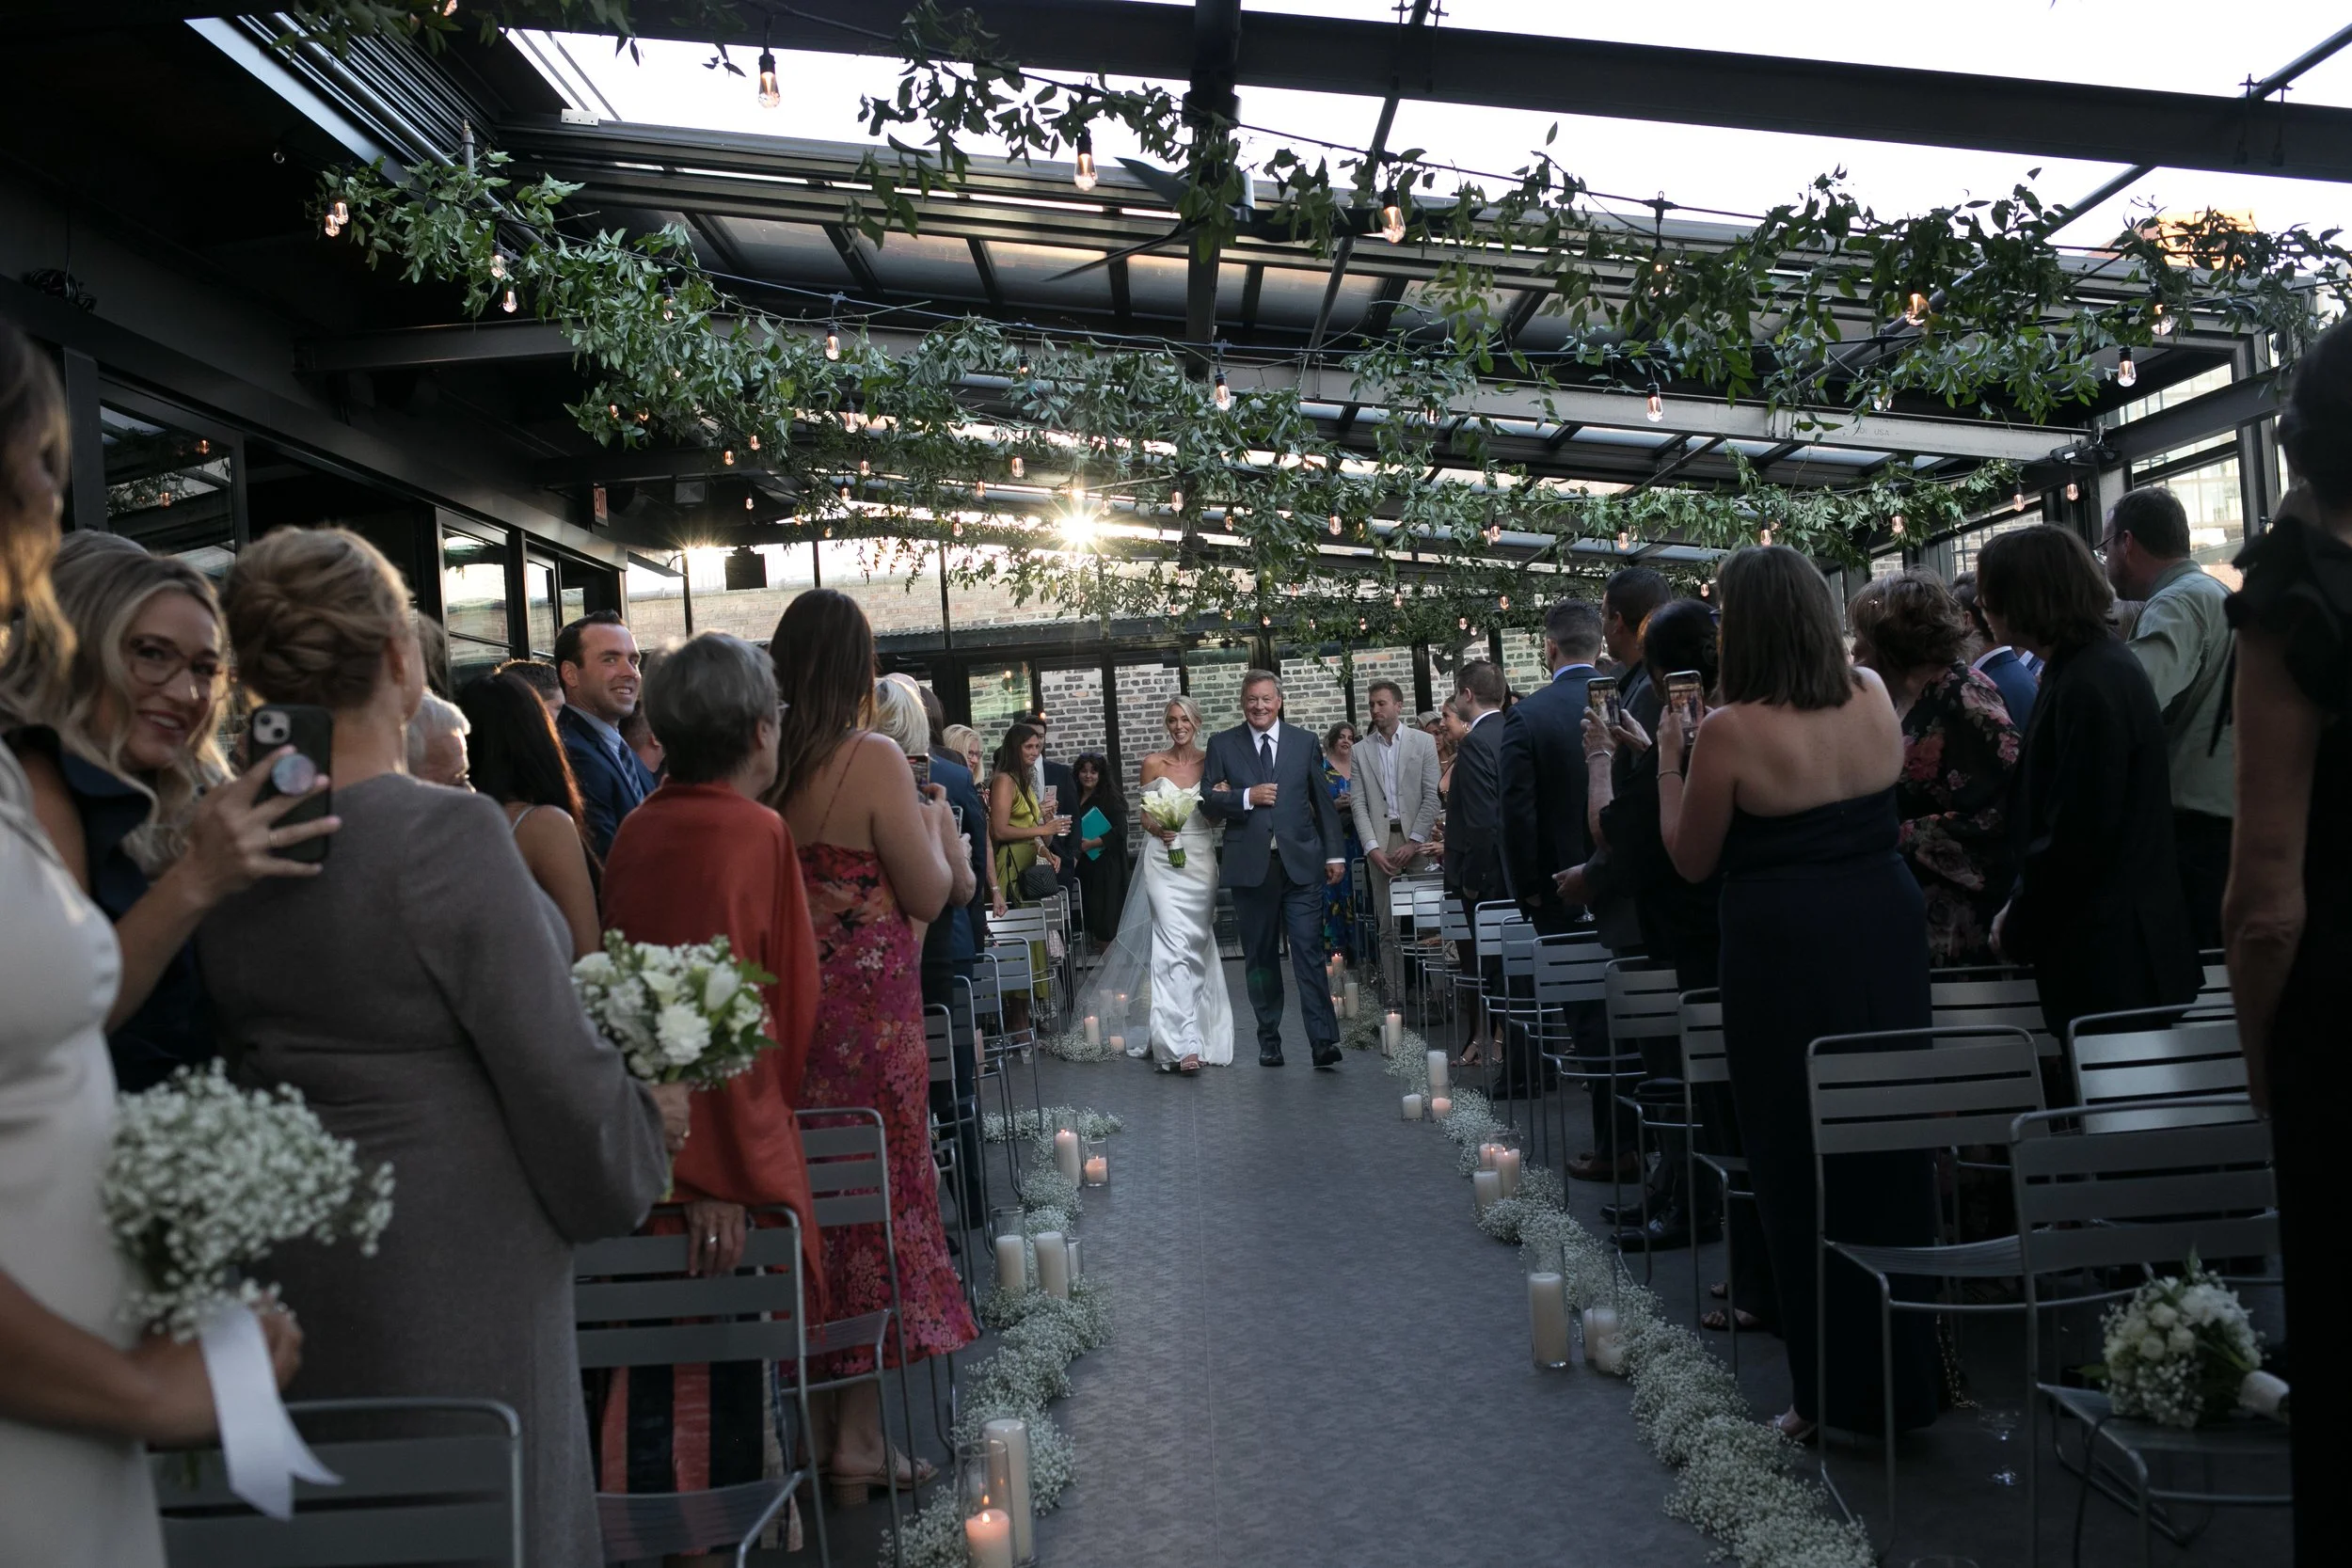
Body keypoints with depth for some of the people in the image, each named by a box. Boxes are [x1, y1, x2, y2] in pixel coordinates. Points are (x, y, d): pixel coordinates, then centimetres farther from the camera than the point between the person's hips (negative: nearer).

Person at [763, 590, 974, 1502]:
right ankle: (858, 1445, 12)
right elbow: (928, 895, -12)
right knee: (875, 1199, 6)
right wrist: (936, 826, 7)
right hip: (866, 1017, -5)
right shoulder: (873, 761, -15)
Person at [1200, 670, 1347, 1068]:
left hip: (1301, 863, -1)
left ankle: (1323, 1039, -9)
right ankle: (1269, 1039, 16)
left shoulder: (1305, 742, 9)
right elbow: (1207, 800, 2)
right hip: (1250, 866, 1)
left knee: (1309, 952, -7)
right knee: (1260, 957, 7)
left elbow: (1323, 801, 10)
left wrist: (1335, 853, 6)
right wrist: (1247, 797, -14)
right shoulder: (1222, 745, 7)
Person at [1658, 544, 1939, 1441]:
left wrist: (1670, 757, 5)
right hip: (1885, 931, 6)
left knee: (1803, 1168, 6)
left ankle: (1839, 1393, 16)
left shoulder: (1730, 733, -15)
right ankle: (1905, 1379, 28)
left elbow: (1691, 861, -4)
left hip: (1785, 953, -5)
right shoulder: (1873, 698, 2)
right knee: (1888, 1149, 15)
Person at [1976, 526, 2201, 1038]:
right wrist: (2022, 908, 15)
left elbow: (2077, 839, -21)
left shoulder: (2087, 687, -20)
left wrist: (2018, 927, -9)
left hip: (2107, 953, -10)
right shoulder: (2101, 661, 11)